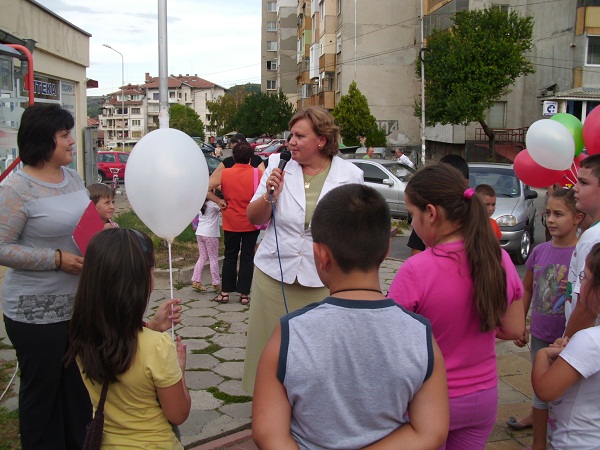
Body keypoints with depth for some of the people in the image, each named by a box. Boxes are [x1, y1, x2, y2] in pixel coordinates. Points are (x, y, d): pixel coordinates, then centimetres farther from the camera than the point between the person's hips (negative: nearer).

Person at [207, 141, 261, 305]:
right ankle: (244, 294, 11)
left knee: (230, 256, 14)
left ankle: (225, 292, 17)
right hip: (252, 222, -1)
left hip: (231, 223, 1)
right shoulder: (258, 173, -10)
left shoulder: (224, 174, -8)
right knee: (247, 257, 8)